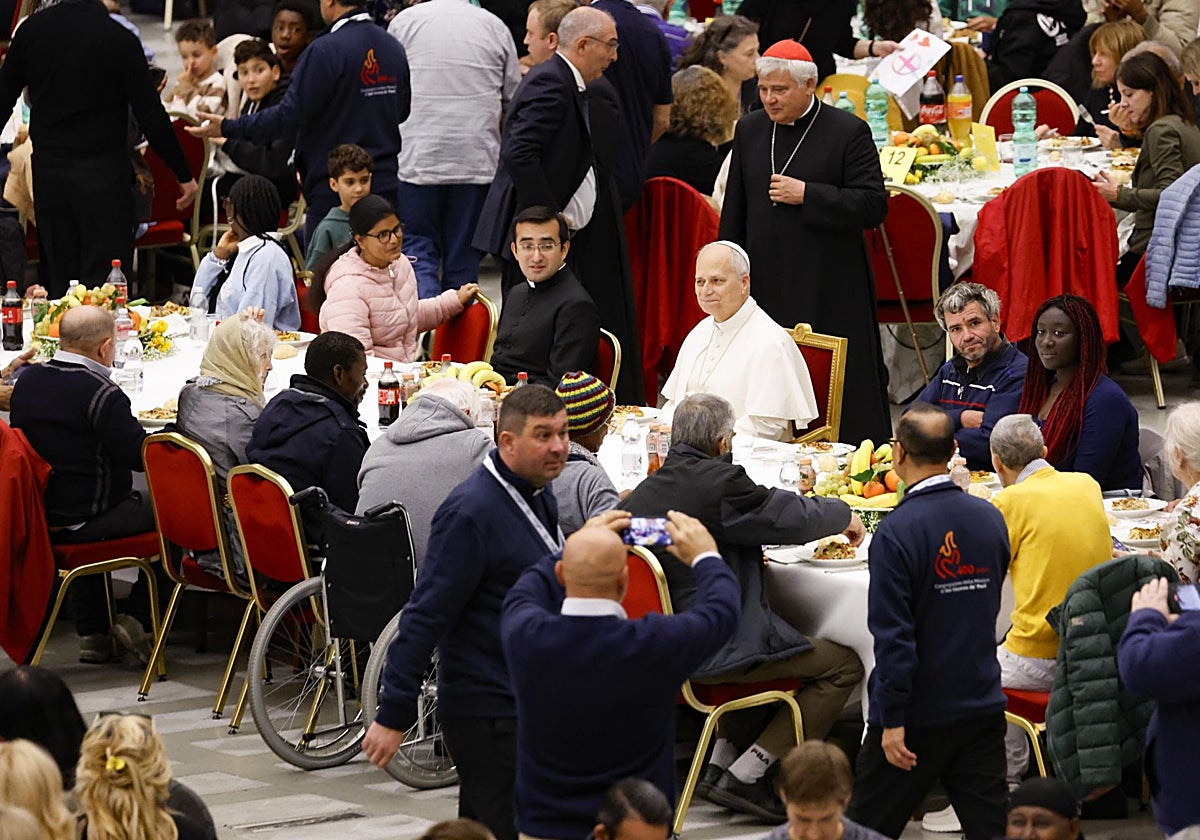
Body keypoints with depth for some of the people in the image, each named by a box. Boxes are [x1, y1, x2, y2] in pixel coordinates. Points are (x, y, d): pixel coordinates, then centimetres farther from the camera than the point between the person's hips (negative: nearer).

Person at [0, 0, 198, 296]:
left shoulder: (32, 28, 0)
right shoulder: (119, 38, -13)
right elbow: (150, 116, -12)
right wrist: (184, 175, -3)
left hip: (47, 169, 4)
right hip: (103, 172, -4)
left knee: (58, 277, 12)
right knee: (104, 280, -2)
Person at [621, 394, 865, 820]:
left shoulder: (638, 495, 3)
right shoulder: (718, 482, -19)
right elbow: (793, 515, -8)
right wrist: (843, 514, 11)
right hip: (714, 651, -9)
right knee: (843, 665, 3)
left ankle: (719, 763, 26)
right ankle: (744, 777, 1)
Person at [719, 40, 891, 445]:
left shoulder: (848, 132, -4)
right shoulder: (749, 130, 12)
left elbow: (873, 206, -11)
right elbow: (734, 214, 18)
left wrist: (807, 195, -16)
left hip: (830, 294, -5)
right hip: (766, 288, 5)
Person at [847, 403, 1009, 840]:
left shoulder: (896, 532, -18)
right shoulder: (991, 519, 1)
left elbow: (893, 634, -19)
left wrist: (893, 720, -15)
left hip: (918, 713, -5)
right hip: (982, 704, 5)